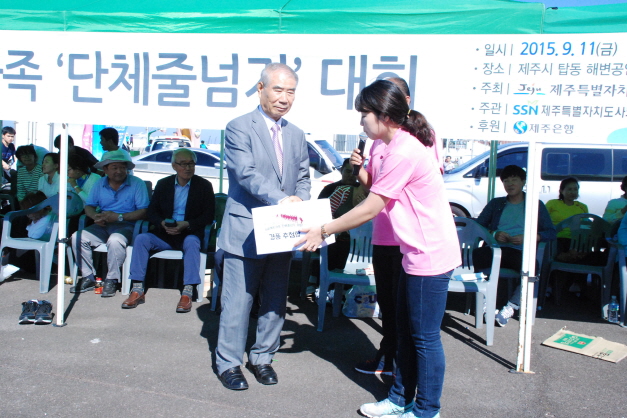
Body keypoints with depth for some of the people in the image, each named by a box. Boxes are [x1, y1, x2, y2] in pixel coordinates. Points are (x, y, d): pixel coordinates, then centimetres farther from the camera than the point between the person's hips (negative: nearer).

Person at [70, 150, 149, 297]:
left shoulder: (137, 184, -3)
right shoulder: (100, 184, 12)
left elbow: (143, 211, -11)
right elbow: (89, 206, 10)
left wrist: (119, 217, -18)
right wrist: (96, 216, -14)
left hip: (126, 225, -5)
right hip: (103, 226, 5)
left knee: (115, 240, -36)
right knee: (77, 237, -17)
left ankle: (112, 280, -17)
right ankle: (88, 277, -4)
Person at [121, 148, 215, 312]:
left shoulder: (204, 186, 2)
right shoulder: (163, 184, 11)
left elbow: (208, 215, -4)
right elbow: (152, 212, 8)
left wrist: (187, 224, -19)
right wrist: (162, 223, -14)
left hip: (190, 234, -3)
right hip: (165, 234, 3)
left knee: (191, 242, -36)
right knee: (141, 239, -23)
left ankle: (187, 293, -38)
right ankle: (137, 290, -22)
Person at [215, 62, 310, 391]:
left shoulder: (296, 135, 14)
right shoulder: (239, 128, -6)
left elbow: (303, 178, 13)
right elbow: (246, 173, -18)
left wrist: (300, 201, -8)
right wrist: (281, 199, -30)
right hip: (245, 232, -6)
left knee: (275, 301, 13)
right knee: (238, 301, 2)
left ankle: (262, 357, 30)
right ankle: (228, 363, 19)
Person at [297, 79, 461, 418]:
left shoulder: (403, 151, -21)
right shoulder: (398, 146, 11)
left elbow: (371, 208, -20)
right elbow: (378, 191, 14)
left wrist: (323, 231, -14)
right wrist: (362, 171, -3)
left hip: (430, 254, -10)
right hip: (416, 253, 10)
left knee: (425, 337, 3)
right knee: (405, 331, 18)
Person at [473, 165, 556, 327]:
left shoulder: (536, 205, 17)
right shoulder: (496, 203, 24)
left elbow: (551, 233, 6)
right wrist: (494, 234, -6)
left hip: (521, 252, -2)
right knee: (471, 257, -32)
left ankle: (510, 307, -21)